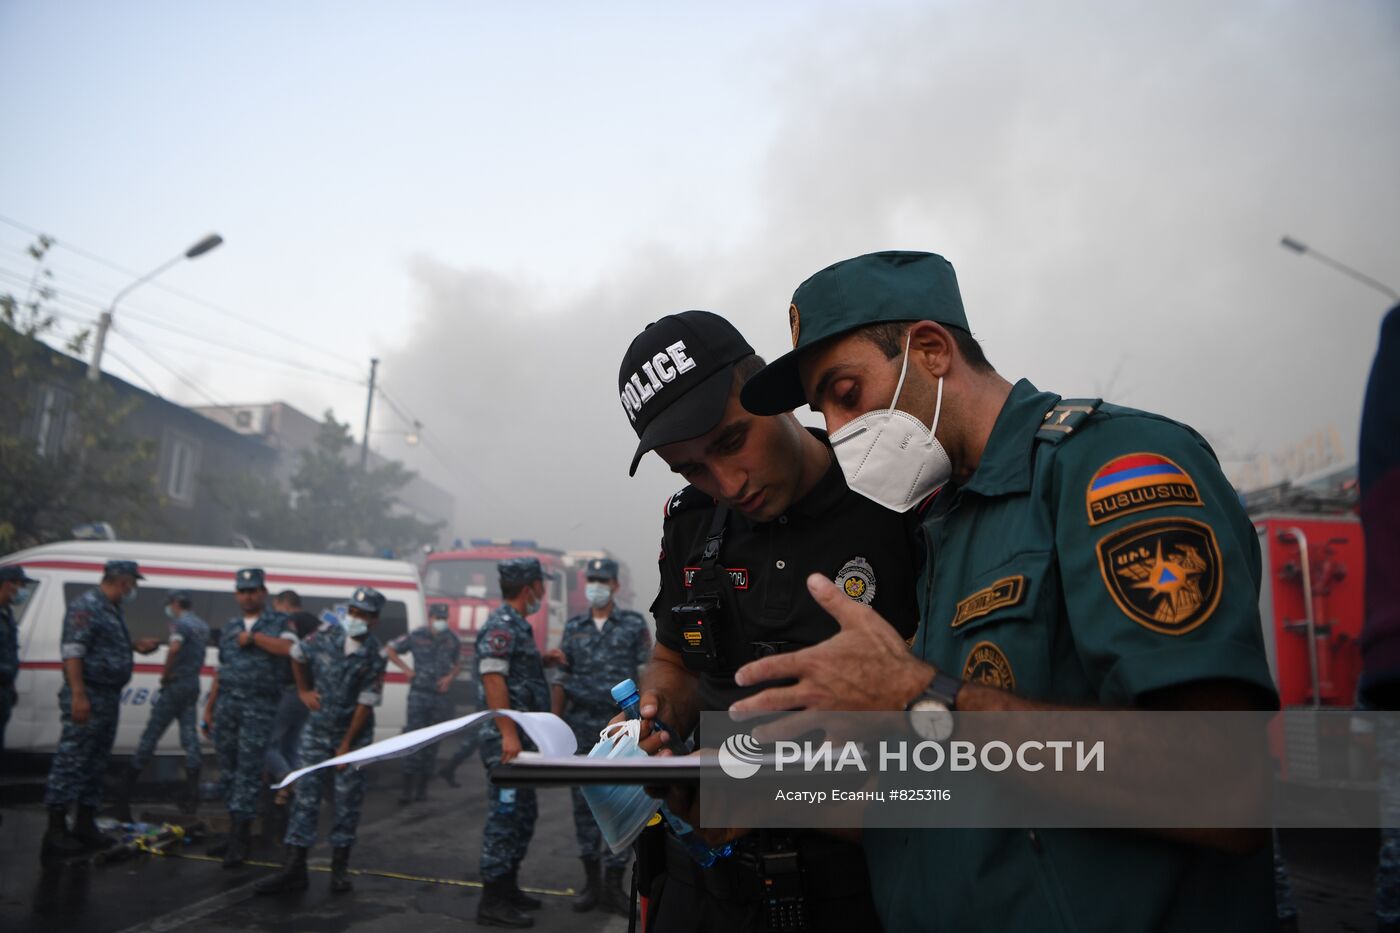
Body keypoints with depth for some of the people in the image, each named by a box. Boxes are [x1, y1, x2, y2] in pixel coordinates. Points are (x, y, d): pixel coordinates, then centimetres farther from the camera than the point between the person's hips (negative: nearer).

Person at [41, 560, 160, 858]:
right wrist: (79, 696, -25)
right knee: (71, 763, -4)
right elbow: (72, 652, -20)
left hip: (109, 697, 10)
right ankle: (56, 832, 1)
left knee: (95, 765, 14)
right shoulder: (86, 606, -13)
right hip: (88, 698, -10)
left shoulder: (113, 609, 16)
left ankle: (85, 826, 22)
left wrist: (137, 647, 13)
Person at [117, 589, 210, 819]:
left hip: (176, 685, -7)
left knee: (151, 734, 0)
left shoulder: (181, 623, -12)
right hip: (194, 685, 8)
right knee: (190, 737, 7)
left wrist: (165, 675, -21)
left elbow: (174, 648, -30)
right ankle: (192, 794, 5)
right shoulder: (202, 626, 15)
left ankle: (127, 787, 7)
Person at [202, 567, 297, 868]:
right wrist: (209, 706, 18)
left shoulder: (279, 622, 3)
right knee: (228, 767, 8)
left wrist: (254, 637, -14)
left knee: (248, 769, -8)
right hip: (226, 703, 5)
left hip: (259, 706, -5)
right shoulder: (229, 628, 18)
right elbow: (220, 671, 21)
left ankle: (239, 838, -6)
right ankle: (237, 829, 20)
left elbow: (290, 648, -17)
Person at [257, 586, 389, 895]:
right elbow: (297, 655, 14)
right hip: (317, 730, 2)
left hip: (354, 732, -2)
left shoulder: (375, 655, -15)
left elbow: (367, 702, -14)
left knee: (348, 800, 3)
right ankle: (294, 868, 3)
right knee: (306, 795, 0)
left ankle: (340, 867, 15)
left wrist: (346, 745, -12)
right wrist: (304, 691, 12)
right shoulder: (326, 635, -7)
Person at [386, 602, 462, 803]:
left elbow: (458, 664, 17)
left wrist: (450, 677, -2)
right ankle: (408, 788, -4)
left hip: (440, 695, 3)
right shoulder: (416, 637, -4)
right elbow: (390, 650, 6)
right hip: (419, 694, -3)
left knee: (432, 741, 7)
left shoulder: (453, 640, 5)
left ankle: (422, 787, 17)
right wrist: (406, 669, -3)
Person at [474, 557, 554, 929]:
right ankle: (492, 902, 4)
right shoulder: (501, 625, -15)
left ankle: (508, 888, 28)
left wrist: (544, 659, 20)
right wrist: (509, 733, -27)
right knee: (505, 817, -4)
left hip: (521, 737, 10)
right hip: (507, 739, -10)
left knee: (523, 815, 17)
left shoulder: (518, 625, 15)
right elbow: (492, 678, -24)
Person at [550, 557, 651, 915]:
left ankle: (614, 883, 9)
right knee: (583, 802, 7)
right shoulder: (573, 627, 10)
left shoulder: (634, 624, 2)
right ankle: (591, 879, 18)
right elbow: (562, 680, 11)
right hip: (581, 725, 3)